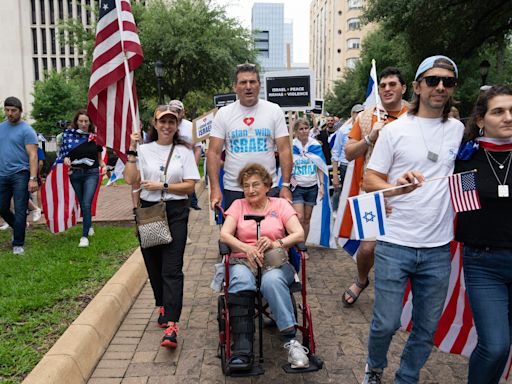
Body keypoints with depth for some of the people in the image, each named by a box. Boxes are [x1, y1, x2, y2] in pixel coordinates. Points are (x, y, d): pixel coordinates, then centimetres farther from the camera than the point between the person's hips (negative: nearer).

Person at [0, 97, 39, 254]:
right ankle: (18, 228, 39)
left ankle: (18, 244, 7)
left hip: (20, 175, -6)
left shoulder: (27, 130, -7)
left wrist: (33, 178, -21)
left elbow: (33, 155, -13)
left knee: (19, 210, -3)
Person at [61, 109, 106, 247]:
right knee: (82, 204, 15)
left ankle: (85, 235, -5)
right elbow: (64, 152, 1)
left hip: (91, 173, -2)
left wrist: (103, 166, -9)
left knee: (87, 204, -12)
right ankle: (89, 226, 40)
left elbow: (99, 157, 9)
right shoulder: (69, 134, -1)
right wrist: (65, 159, -20)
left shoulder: (95, 137, 0)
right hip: (75, 174, 2)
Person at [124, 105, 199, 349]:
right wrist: (132, 151, -7)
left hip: (175, 212, -2)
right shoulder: (144, 150, 7)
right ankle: (163, 306, 35)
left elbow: (189, 186, -1)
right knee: (153, 264, 12)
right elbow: (131, 180, -4)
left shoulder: (184, 151, 4)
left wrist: (162, 186, -11)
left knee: (172, 268, -9)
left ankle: (171, 325, -12)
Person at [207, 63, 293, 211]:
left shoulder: (274, 111, 2)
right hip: (233, 189, 0)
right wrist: (215, 188, -11)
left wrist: (286, 185, -8)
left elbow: (284, 150, 0)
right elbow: (214, 153, -1)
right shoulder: (223, 114, 2)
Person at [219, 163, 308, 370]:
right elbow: (224, 234, 0)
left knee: (272, 280, -36)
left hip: (275, 261, 0)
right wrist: (247, 248, -19)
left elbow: (299, 234, -1)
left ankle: (291, 341, -31)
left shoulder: (280, 204, 13)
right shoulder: (238, 205, 16)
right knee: (240, 281, -35)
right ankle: (242, 351, -37)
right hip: (243, 260, 1)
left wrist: (277, 243, -21)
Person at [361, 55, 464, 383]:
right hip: (395, 245, -3)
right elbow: (370, 181, -3)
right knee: (386, 324, 4)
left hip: (438, 248, 3)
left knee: (427, 329, 13)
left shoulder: (459, 130, 7)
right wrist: (397, 187, -22)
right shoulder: (395, 130, -2)